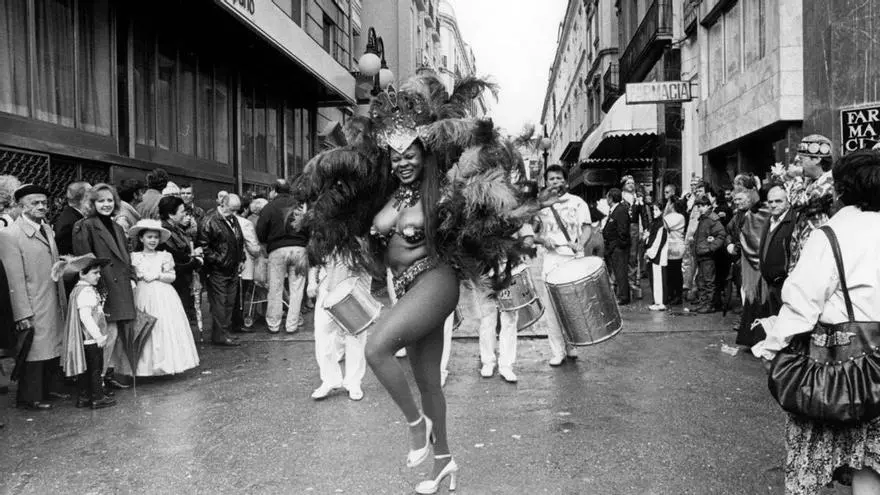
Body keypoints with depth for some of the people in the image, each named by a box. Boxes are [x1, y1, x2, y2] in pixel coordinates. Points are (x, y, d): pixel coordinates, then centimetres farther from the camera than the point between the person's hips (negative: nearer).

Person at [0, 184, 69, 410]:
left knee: (54, 347, 14)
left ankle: (50, 388, 28)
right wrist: (23, 314, -17)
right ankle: (29, 397, 16)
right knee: (34, 350, 2)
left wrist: (63, 301, 11)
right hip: (33, 308, -7)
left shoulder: (47, 229, 13)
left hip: (55, 305, 7)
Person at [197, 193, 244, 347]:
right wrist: (217, 260, -16)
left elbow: (240, 242, 25)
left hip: (233, 270, 8)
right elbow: (203, 246, -16)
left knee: (230, 302, 13)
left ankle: (226, 329, 23)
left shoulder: (234, 220, 15)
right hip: (217, 271, -8)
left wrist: (240, 260, 17)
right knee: (219, 304, -5)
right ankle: (220, 336, 1)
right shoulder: (209, 221, -13)